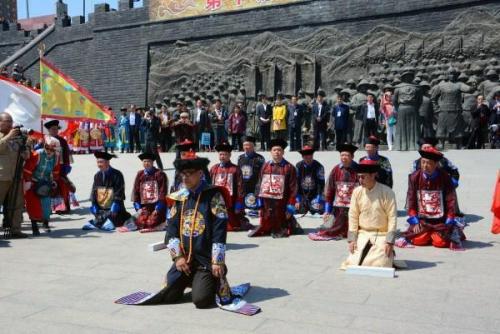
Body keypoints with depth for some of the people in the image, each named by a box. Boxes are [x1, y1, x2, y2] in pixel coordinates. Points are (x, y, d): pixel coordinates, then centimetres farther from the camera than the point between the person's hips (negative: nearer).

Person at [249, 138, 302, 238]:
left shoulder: (289, 168, -4)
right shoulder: (265, 166, 8)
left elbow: (293, 189, -6)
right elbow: (260, 185, 11)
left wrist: (290, 208, -9)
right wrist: (260, 203, 7)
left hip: (281, 206, -3)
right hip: (266, 205, 3)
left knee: (280, 225, 7)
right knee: (265, 225, 11)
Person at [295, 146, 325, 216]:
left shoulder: (319, 167, -9)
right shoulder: (298, 166, -4)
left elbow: (321, 184, -8)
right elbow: (296, 184, -1)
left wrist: (318, 201, -14)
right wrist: (297, 200, -5)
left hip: (315, 196, -2)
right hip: (302, 196, 2)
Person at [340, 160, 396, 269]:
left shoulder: (387, 192, -11)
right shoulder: (357, 192, -1)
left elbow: (392, 217, -10)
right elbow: (353, 217, 1)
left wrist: (389, 242, -14)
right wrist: (352, 239, -4)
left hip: (382, 235, -3)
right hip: (362, 234, 3)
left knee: (378, 264, -15)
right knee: (354, 263, -9)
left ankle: (389, 254, 18)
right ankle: (367, 252, 22)